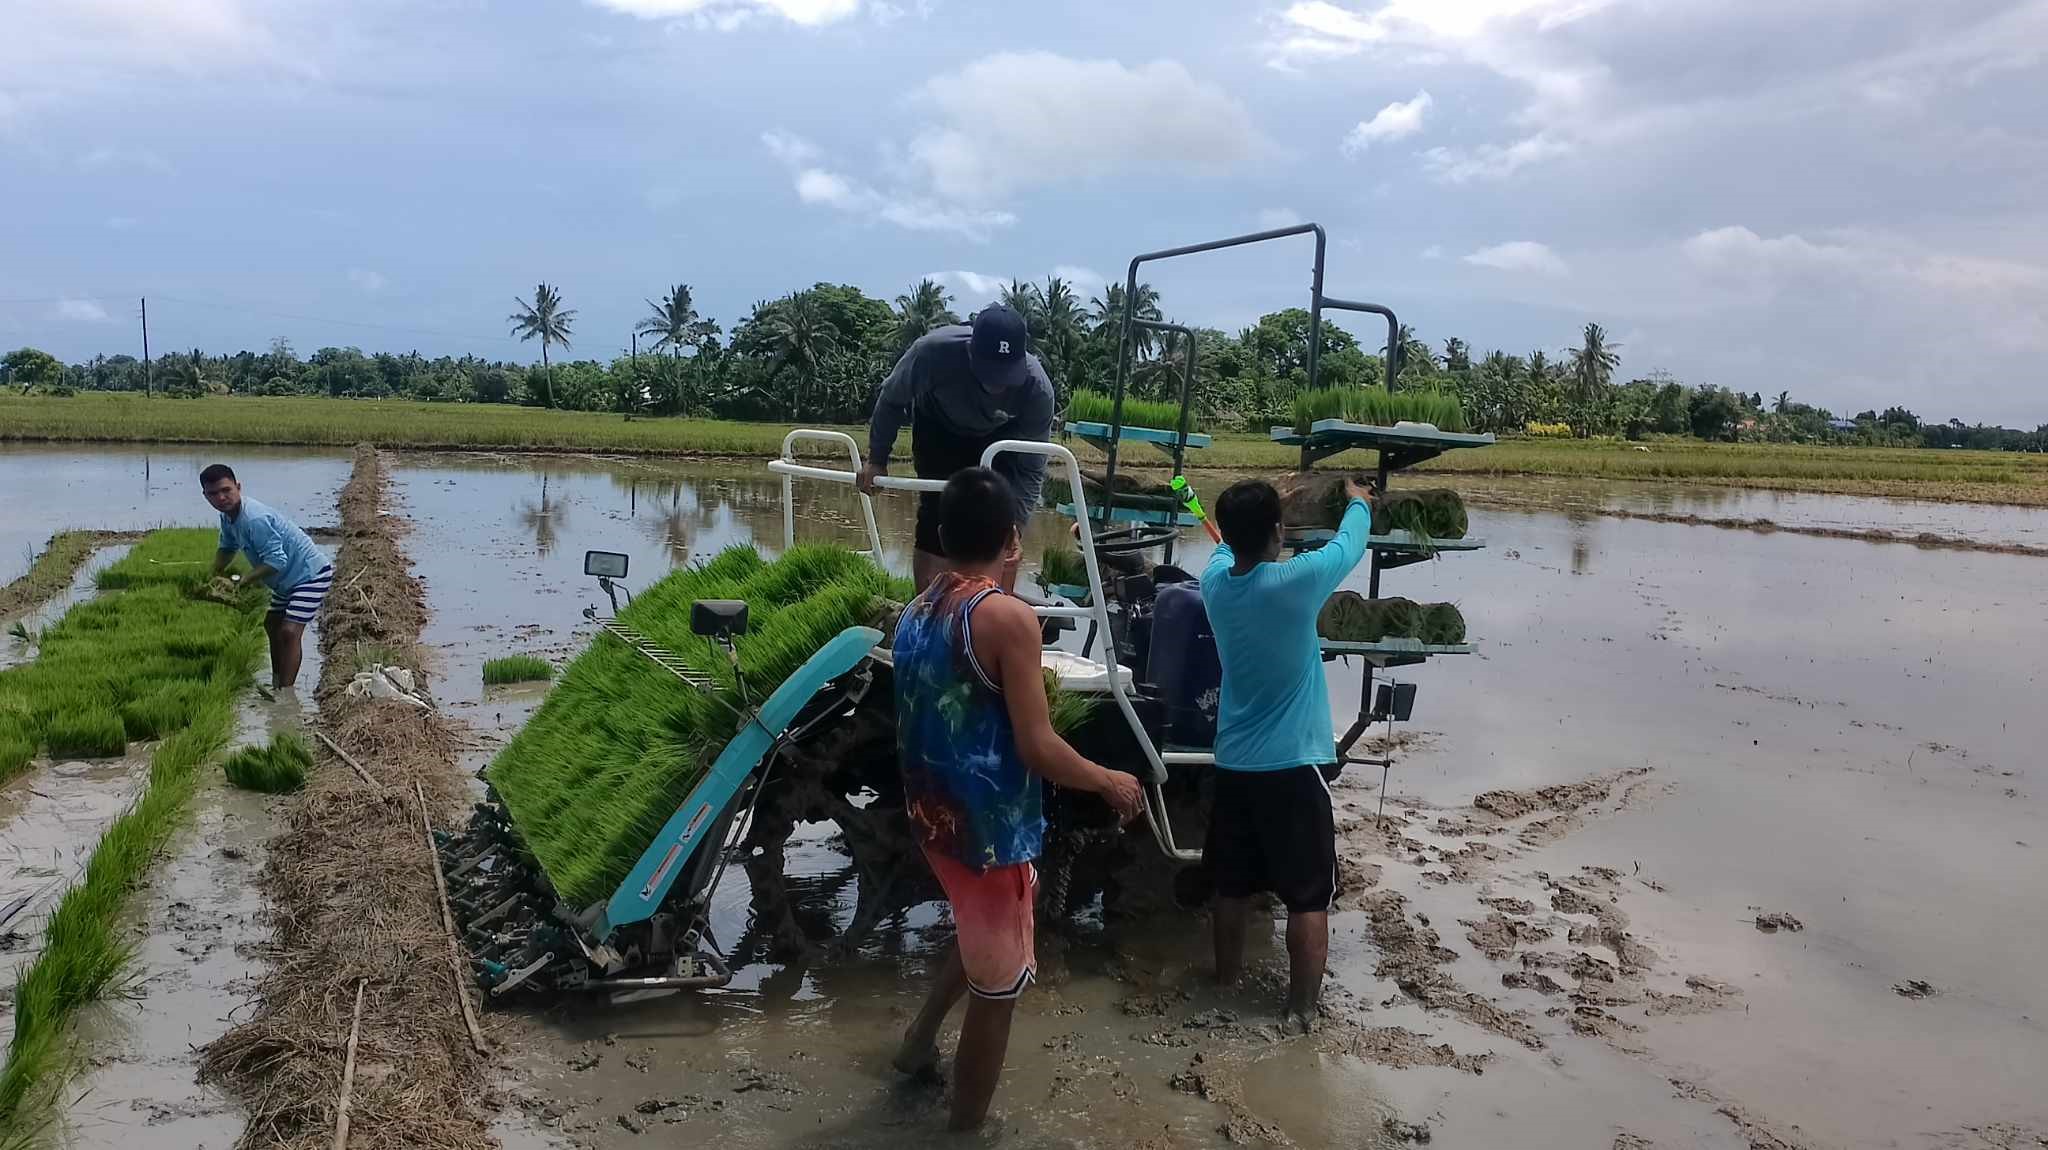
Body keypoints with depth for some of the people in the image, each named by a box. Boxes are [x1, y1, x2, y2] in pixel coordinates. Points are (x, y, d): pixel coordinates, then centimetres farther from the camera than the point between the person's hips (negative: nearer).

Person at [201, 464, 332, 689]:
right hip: (288, 578, 11)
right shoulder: (228, 517, -1)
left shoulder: (255, 519, -31)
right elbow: (227, 548, 18)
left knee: (289, 631, -21)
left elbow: (276, 561, -32)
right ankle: (277, 685, 40)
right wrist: (215, 576, 2)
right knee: (272, 625, 25)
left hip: (311, 574, -11)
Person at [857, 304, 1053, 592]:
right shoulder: (933, 352, -40)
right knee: (936, 521, -11)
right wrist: (877, 459, -10)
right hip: (939, 431, -1)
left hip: (1000, 437, 1)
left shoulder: (1038, 389, -37)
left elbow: (1031, 469, -25)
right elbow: (892, 399, -18)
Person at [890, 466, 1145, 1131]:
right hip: (990, 827, -8)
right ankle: (967, 1123, 25)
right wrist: (1111, 783, -6)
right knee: (997, 981, 11)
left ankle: (920, 1042, 40)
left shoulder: (915, 612, 2)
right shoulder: (1009, 618, -21)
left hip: (933, 815, 8)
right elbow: (1038, 749, -21)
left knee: (981, 937, 32)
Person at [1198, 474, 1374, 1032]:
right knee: (1308, 897, 6)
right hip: (1294, 766, -5)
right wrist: (1359, 502, 22)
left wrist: (1257, 508, 37)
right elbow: (1349, 544, 2)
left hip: (1233, 764, 6)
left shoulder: (1214, 580, -5)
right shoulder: (1295, 582, -19)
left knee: (1231, 887, 18)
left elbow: (1233, 544, 21)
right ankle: (1303, 1008, 13)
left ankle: (1226, 985, 31)